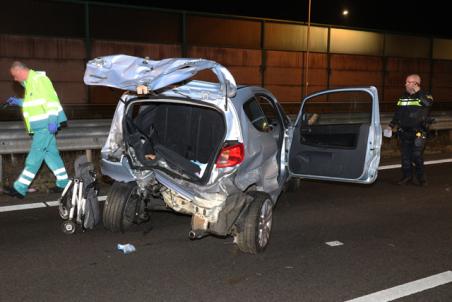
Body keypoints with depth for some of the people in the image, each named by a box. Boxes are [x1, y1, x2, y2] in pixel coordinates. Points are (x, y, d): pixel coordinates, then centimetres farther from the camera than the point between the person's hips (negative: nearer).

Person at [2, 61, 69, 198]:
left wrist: (52, 119, -26)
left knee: (35, 156, -8)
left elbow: (51, 99, -21)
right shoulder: (29, 82, 18)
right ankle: (63, 183, 19)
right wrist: (19, 102, 21)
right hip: (42, 125, 10)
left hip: (46, 125, -10)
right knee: (51, 153, 12)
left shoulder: (39, 79, -13)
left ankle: (19, 188, -7)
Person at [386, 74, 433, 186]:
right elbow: (397, 113, 21)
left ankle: (421, 177, 9)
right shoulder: (403, 97, 13)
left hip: (418, 133, -5)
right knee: (405, 155, 9)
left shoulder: (424, 96, -3)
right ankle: (407, 176, 20)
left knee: (417, 155, -8)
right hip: (403, 132, 5)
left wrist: (418, 91, -22)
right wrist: (391, 125, 14)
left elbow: (428, 103, -28)